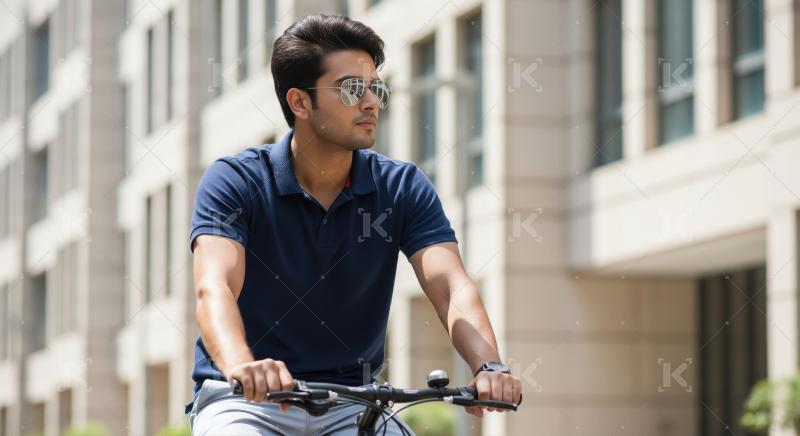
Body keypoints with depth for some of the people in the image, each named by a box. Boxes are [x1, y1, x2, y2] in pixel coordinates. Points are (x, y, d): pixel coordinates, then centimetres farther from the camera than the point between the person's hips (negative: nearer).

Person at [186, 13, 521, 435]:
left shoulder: (402, 189, 0)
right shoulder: (234, 183, -9)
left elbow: (452, 287, -14)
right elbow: (214, 289, -25)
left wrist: (488, 367, -35)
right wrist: (243, 367, -47)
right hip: (244, 401, -3)